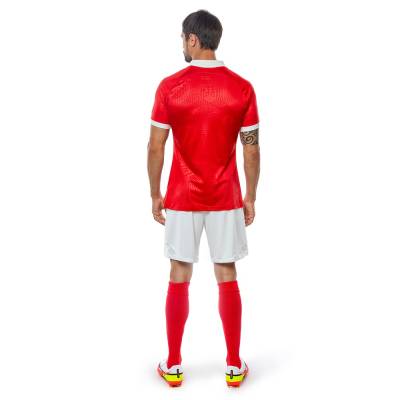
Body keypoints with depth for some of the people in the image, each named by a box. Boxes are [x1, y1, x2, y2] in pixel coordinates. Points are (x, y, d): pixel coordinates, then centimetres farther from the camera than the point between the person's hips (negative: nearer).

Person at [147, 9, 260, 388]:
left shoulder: (169, 86, -8)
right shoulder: (242, 88, -5)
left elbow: (155, 147, -5)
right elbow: (252, 150, -3)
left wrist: (155, 194, 6)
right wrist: (250, 197, 8)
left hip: (181, 199, -1)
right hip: (226, 199, 1)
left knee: (178, 279, 9)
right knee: (227, 279, 10)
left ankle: (173, 365, 20)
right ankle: (234, 365, 19)